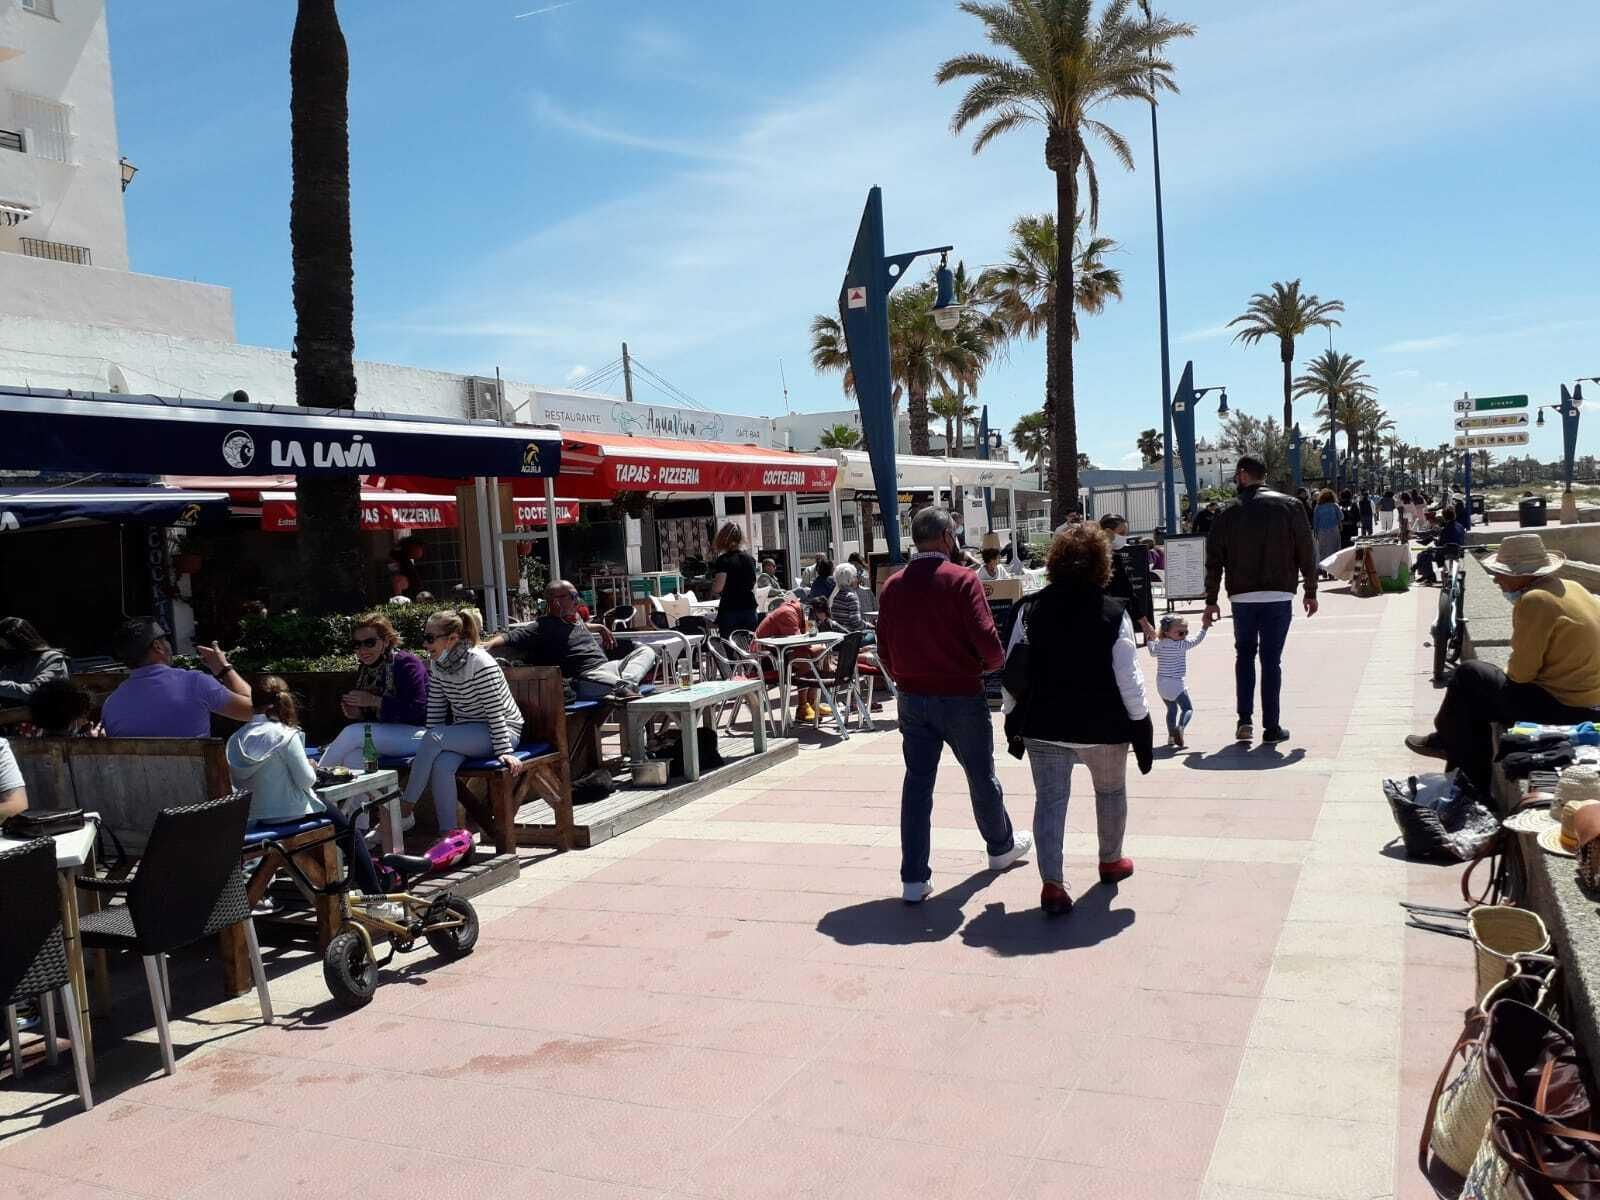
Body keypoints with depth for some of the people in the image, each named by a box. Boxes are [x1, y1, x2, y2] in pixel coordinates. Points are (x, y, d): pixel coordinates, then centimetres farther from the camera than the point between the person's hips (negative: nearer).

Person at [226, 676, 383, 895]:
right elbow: (306, 780, -15)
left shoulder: (236, 739, -3)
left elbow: (237, 782, 4)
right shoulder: (285, 735, -18)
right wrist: (311, 768, 6)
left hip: (254, 818, 6)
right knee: (351, 836, 15)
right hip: (291, 814, -6)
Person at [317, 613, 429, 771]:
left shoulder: (407, 664, -10)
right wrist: (358, 715, -3)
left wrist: (375, 701, -20)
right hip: (386, 733, 6)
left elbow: (417, 711, -20)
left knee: (352, 733, -22)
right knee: (352, 756, -27)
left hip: (413, 734, -6)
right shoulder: (363, 670, 13)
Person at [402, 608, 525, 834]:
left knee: (434, 737, -27)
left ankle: (406, 807, -13)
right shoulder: (437, 666, 1)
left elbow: (495, 712, -21)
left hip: (503, 731, -6)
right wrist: (426, 753, 1)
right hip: (465, 735, 6)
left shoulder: (480, 663, -21)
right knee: (441, 764, -27)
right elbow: (435, 711, 5)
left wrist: (504, 752, -22)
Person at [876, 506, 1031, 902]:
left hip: (912, 698, 4)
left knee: (917, 782, 8)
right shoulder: (962, 580, -14)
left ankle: (914, 878, 7)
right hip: (960, 696, -3)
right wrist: (994, 663, 3)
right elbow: (986, 640, -18)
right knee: (981, 775, 17)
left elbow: (885, 649, 3)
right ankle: (1001, 847, 39)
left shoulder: (893, 586, 0)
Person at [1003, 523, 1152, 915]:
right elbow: (1128, 678, -11)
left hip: (1044, 725, 1)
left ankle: (1052, 883, -5)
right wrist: (1141, 727, -2)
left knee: (1050, 800, 5)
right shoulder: (1113, 612, -11)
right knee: (1110, 791, 22)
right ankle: (1111, 861, 40)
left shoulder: (1031, 610, -3)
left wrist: (1014, 721, 11)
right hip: (1102, 725, -1)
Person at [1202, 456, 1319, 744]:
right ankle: (1271, 727, 5)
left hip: (1242, 597, 1)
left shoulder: (1229, 512, 3)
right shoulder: (1289, 506, 2)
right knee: (1272, 659, 4)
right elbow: (1306, 552, 1)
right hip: (1279, 595, -1)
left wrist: (1211, 601, 9)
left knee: (1244, 654, 16)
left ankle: (1245, 719, 7)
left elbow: (1214, 559, 3)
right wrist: (1311, 592, 9)